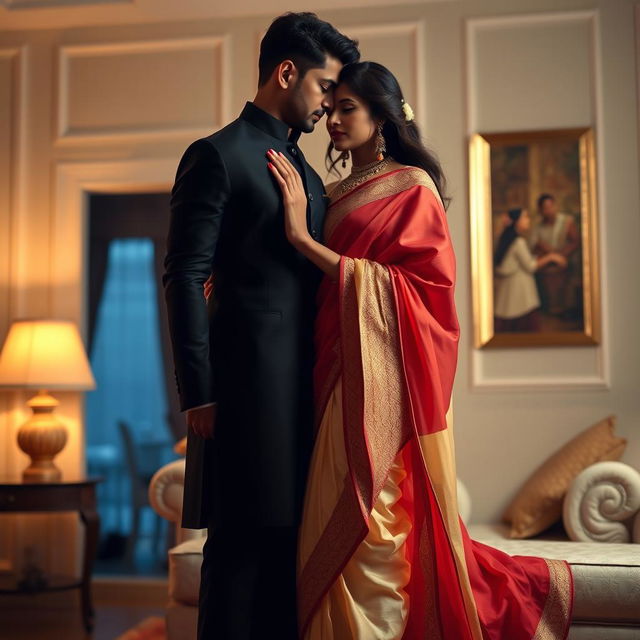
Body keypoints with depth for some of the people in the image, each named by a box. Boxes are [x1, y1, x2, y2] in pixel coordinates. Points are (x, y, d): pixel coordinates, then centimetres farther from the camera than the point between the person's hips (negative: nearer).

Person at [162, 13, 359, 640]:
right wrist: (198, 393, -15)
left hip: (306, 387, 7)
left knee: (290, 539, 11)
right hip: (250, 382, -7)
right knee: (242, 542, -2)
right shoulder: (217, 155, -3)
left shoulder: (310, 176, 21)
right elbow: (184, 277, -9)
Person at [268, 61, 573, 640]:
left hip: (382, 370, -8)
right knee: (340, 526, 8)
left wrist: (303, 237, -16)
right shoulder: (338, 195, 19)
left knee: (369, 520, -8)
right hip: (341, 370, 8)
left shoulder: (412, 185, -2)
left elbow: (398, 285, -13)